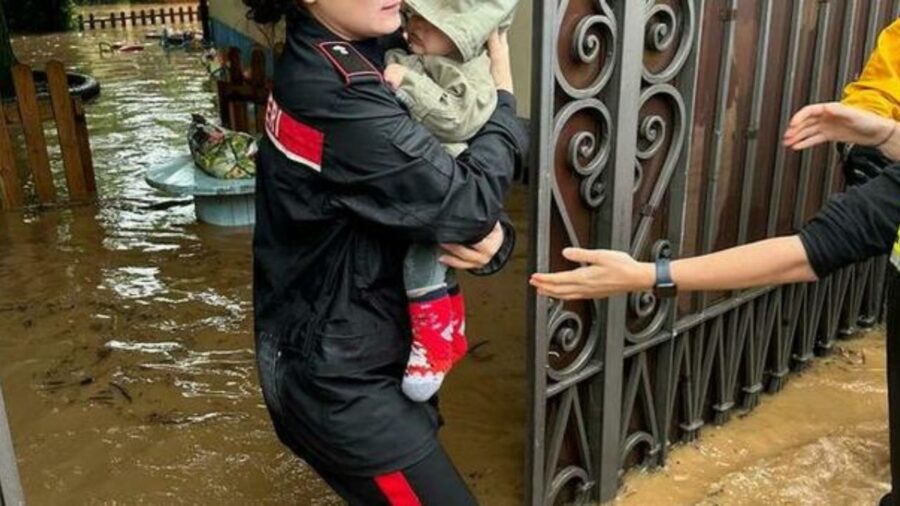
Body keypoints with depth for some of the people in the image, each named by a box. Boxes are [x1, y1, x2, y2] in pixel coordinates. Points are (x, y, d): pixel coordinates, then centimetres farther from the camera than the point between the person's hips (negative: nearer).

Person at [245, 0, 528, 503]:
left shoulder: (325, 64, 3)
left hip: (342, 349, 9)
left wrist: (491, 238, -17)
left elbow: (433, 185, 4)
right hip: (336, 374, -9)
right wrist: (503, 94, -6)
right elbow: (467, 202, -22)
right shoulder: (339, 99, -28)